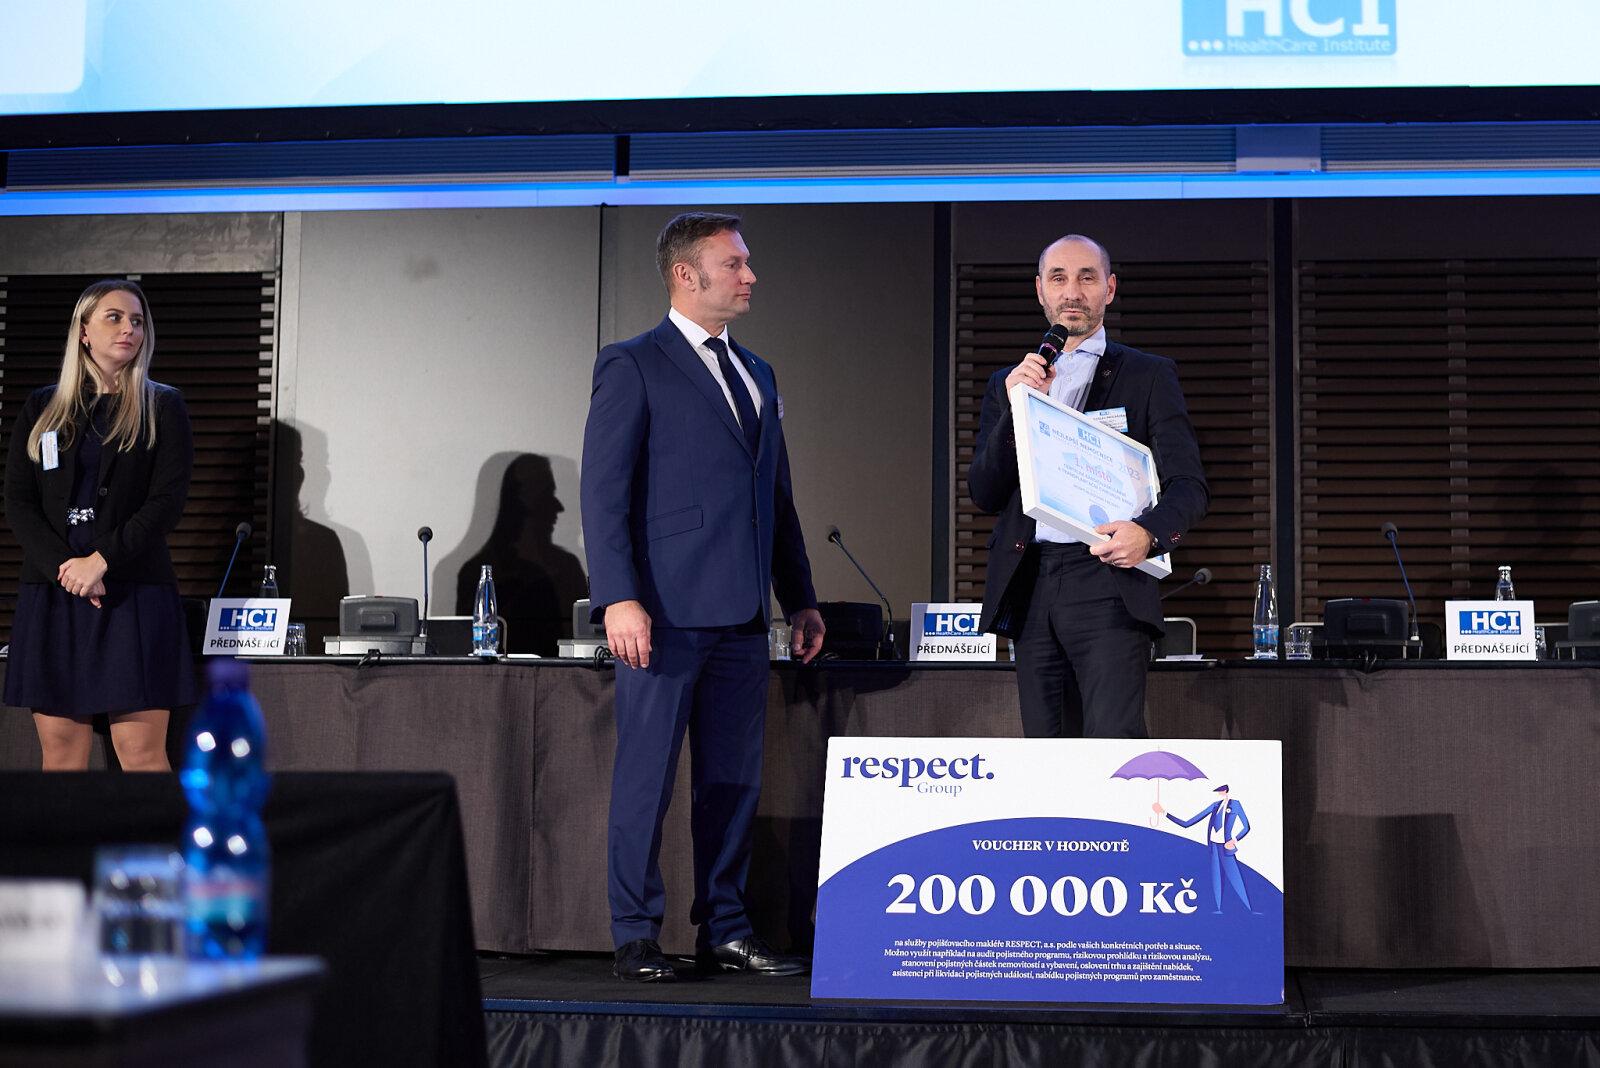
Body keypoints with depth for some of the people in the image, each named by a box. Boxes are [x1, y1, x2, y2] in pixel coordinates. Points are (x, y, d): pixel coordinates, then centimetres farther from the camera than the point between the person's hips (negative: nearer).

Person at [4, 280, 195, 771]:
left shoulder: (162, 407, 8)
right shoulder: (42, 408, 14)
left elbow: (167, 501, -2)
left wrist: (101, 560, -13)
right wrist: (62, 565, -10)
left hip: (134, 590, -2)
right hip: (51, 592, 3)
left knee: (142, 754, -7)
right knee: (60, 753, 1)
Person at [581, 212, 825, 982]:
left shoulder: (757, 376, 19)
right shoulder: (633, 367, -2)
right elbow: (603, 492, -9)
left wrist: (799, 596, 17)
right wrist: (619, 599, -19)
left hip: (741, 615, 7)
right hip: (665, 609, -7)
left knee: (734, 779, 10)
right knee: (646, 777, -1)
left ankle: (724, 931, 18)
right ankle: (635, 939, 7)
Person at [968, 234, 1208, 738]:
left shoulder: (1149, 376, 11)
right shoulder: (1007, 384, 20)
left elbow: (1188, 485, 3)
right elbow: (984, 493, 10)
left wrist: (1148, 533, -19)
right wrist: (1016, 408, -4)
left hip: (1107, 581, -3)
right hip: (1029, 589, 4)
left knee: (1114, 745, -16)